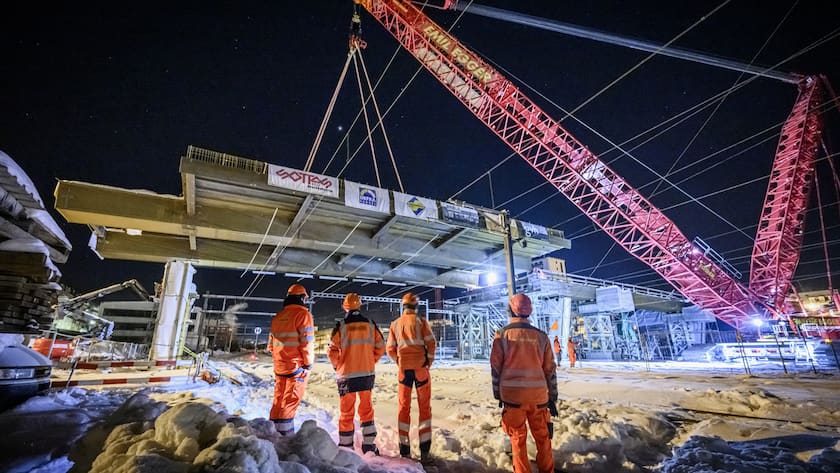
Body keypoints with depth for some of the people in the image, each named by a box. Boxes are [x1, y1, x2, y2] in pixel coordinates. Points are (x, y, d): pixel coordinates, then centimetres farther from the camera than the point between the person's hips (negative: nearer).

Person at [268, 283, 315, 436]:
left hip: (279, 366, 7)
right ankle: (285, 434, 0)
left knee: (278, 400, 15)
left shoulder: (277, 317, 10)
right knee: (290, 401, -2)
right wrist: (308, 363, -5)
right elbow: (306, 342, -16)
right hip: (297, 366, -7)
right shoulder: (303, 314, -11)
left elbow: (271, 343, 14)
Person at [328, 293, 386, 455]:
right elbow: (380, 347, 1)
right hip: (367, 374, 2)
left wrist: (337, 366, 8)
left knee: (346, 412, 11)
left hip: (347, 375, -2)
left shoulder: (341, 326, -10)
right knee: (366, 409, 16)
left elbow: (332, 350, -10)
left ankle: (345, 448, 21)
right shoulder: (370, 325, -2)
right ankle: (369, 446, 22)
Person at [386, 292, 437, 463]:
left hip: (404, 369, 2)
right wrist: (429, 361, 4)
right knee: (425, 407, 7)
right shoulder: (421, 321, -2)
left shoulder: (395, 324, 7)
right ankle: (425, 452, 6)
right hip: (420, 367, -2)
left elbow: (390, 349, 5)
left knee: (404, 407, 11)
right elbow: (431, 343, -8)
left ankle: (404, 451, 13)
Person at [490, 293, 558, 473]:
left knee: (518, 438, 12)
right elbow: (550, 369, 4)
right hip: (538, 395, 2)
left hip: (512, 394, -2)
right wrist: (552, 398, 13)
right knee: (543, 436, 19)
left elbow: (496, 367, -3)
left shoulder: (502, 334, -5)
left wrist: (498, 394, 8)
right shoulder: (541, 335, 1)